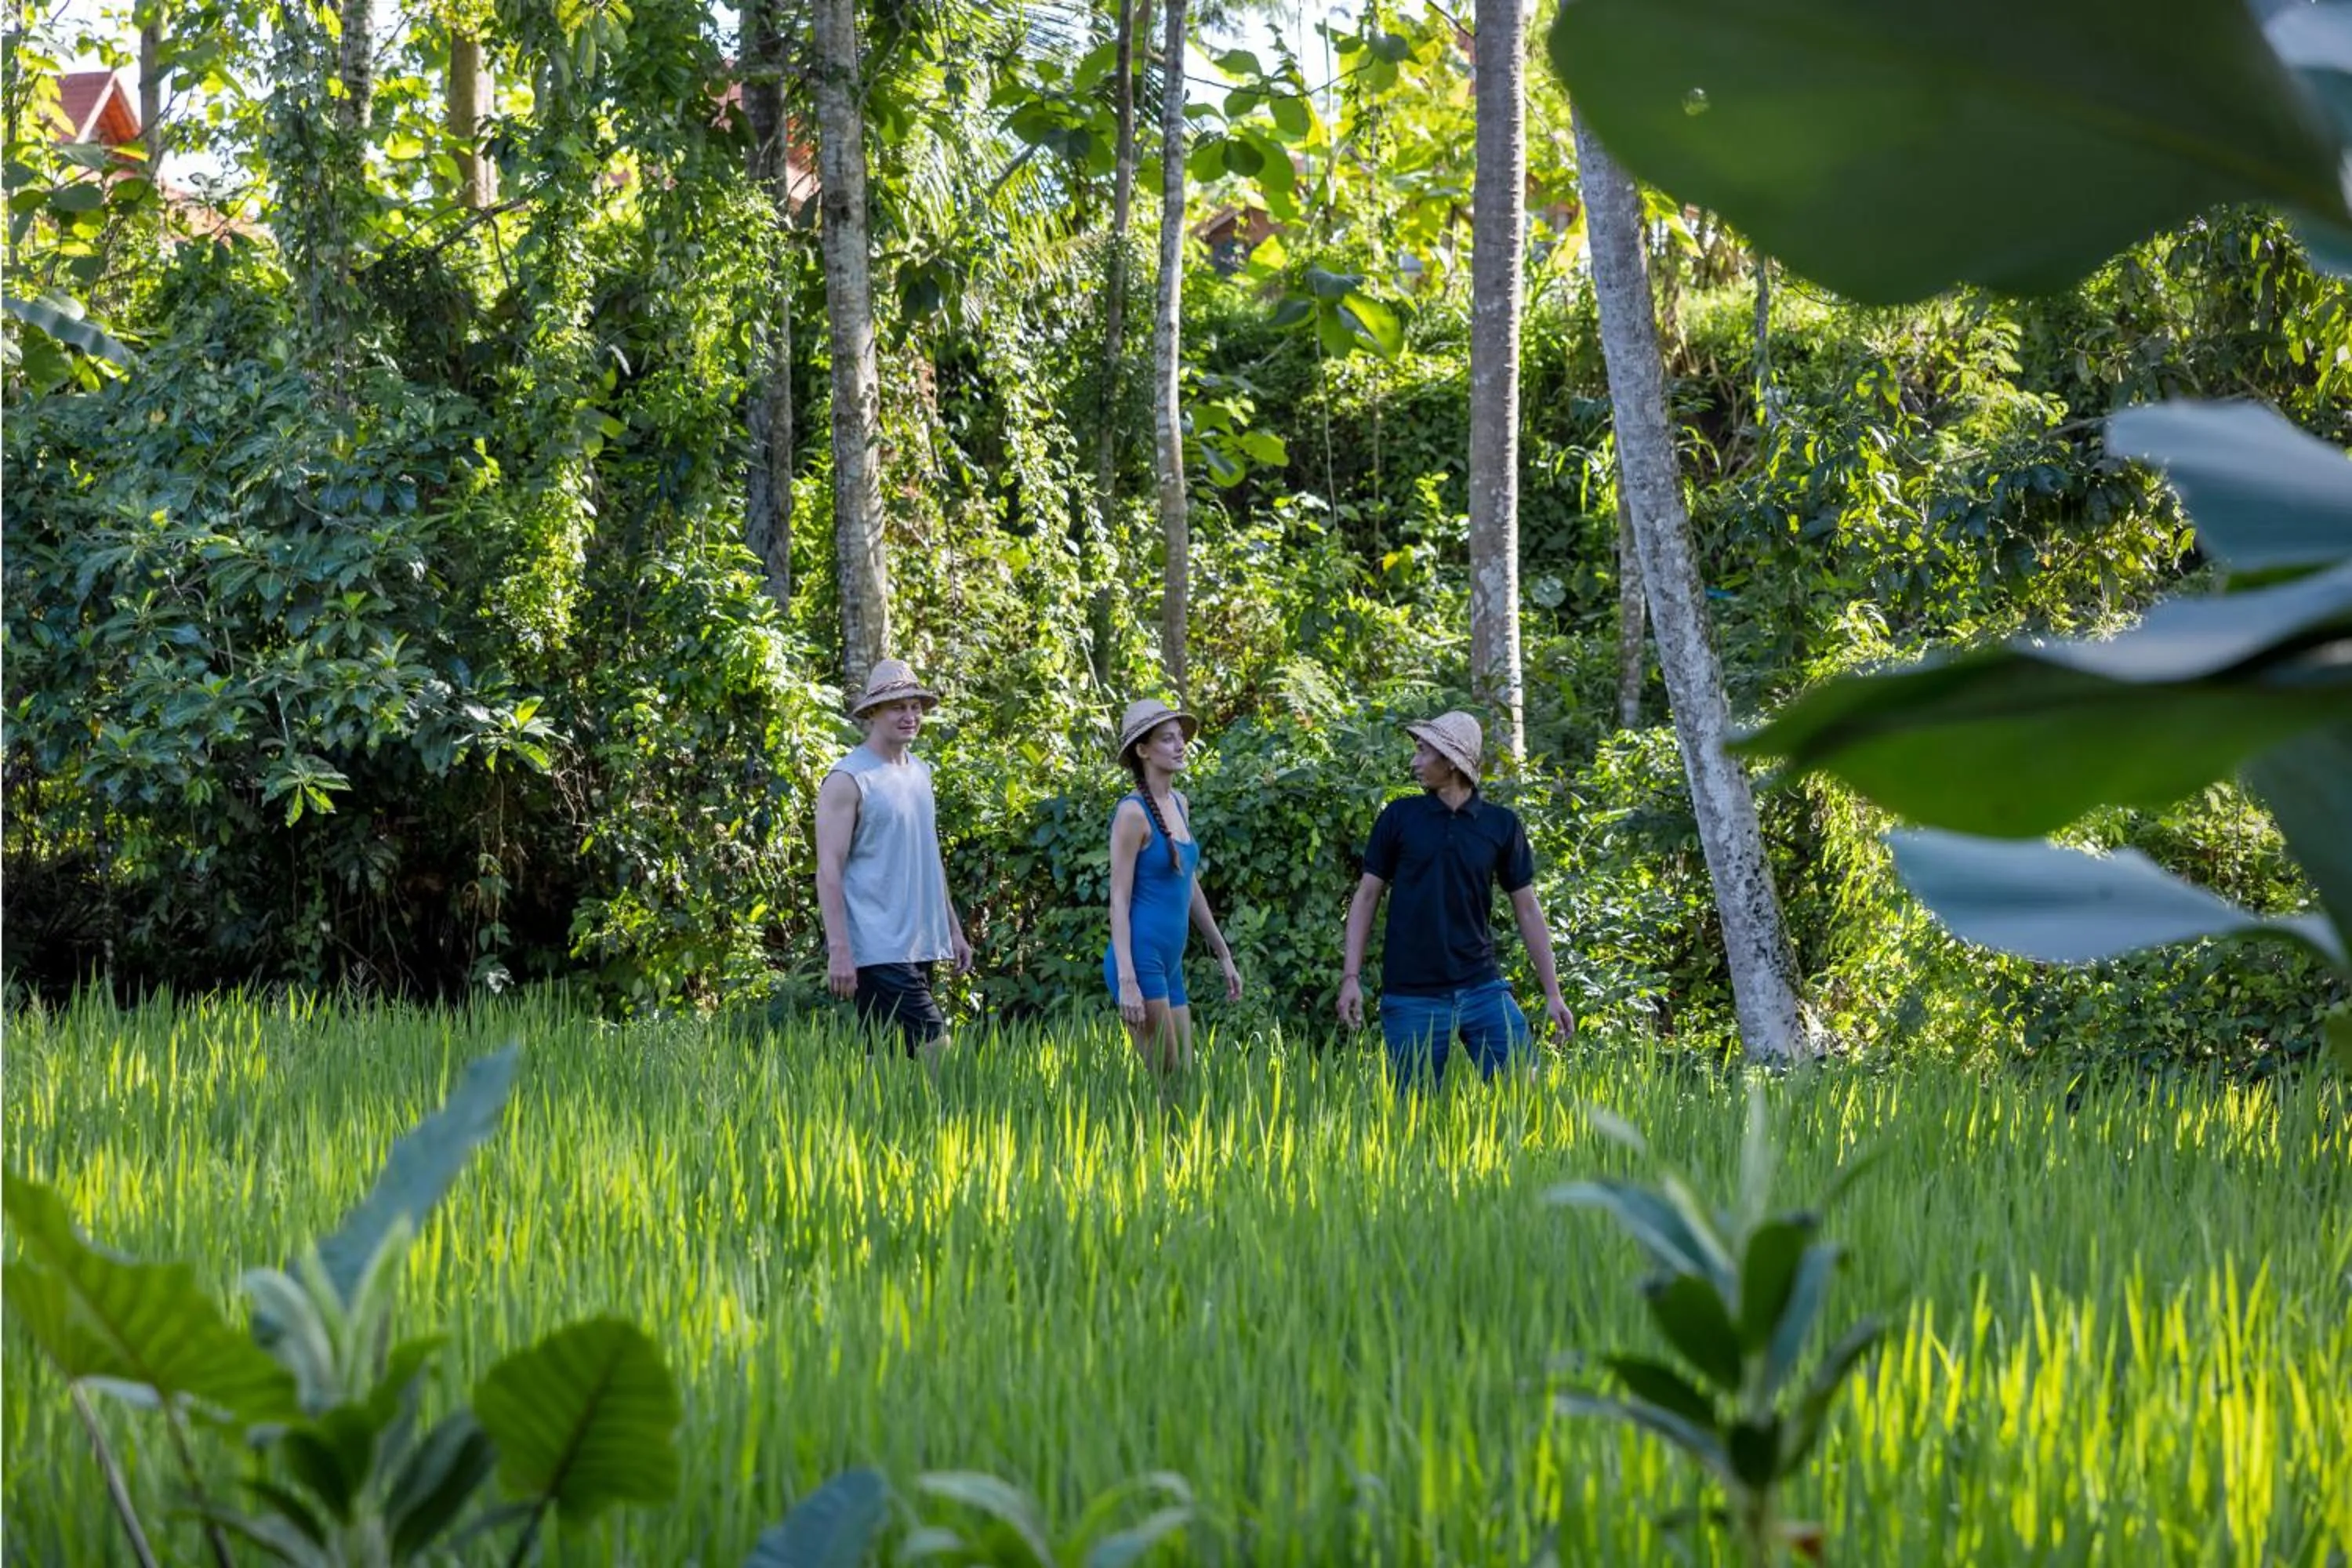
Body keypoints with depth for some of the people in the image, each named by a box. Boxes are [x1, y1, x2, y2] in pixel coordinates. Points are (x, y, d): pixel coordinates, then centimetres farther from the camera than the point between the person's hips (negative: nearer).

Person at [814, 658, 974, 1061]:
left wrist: (954, 929, 22)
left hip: (922, 945, 8)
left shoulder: (920, 772, 17)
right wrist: (839, 949, -19)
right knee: (934, 1046, -16)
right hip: (878, 948, -8)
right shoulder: (848, 781, -8)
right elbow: (829, 871, -12)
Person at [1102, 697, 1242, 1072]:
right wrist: (1126, 981, -20)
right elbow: (1119, 900, -13)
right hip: (1141, 960, -8)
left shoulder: (1179, 804, 14)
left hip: (1171, 966, 8)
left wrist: (1224, 956, 24)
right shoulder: (1133, 812, -10)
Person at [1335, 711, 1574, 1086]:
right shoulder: (1400, 817, 3)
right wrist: (1351, 977, -3)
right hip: (1412, 997, -1)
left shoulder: (1501, 825, 4)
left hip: (1482, 990, 1)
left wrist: (1552, 994, 6)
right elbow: (1366, 896, 6)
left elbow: (1527, 910, 9)